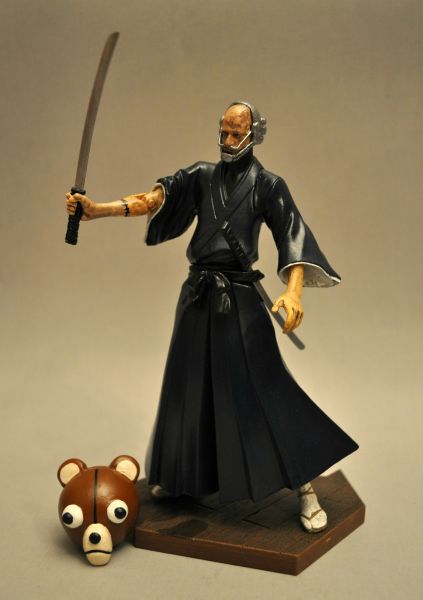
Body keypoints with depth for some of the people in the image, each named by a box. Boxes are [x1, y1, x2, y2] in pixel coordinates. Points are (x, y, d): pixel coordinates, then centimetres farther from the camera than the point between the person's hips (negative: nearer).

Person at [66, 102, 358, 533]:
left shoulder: (267, 184, -1)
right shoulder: (201, 176, 9)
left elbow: (292, 236, -11)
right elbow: (155, 198, -5)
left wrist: (294, 290, -28)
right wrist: (98, 210, -22)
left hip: (240, 297, -4)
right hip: (198, 294, 5)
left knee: (265, 387, -9)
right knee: (188, 385, 12)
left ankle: (304, 486, 0)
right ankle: (180, 477, 31)